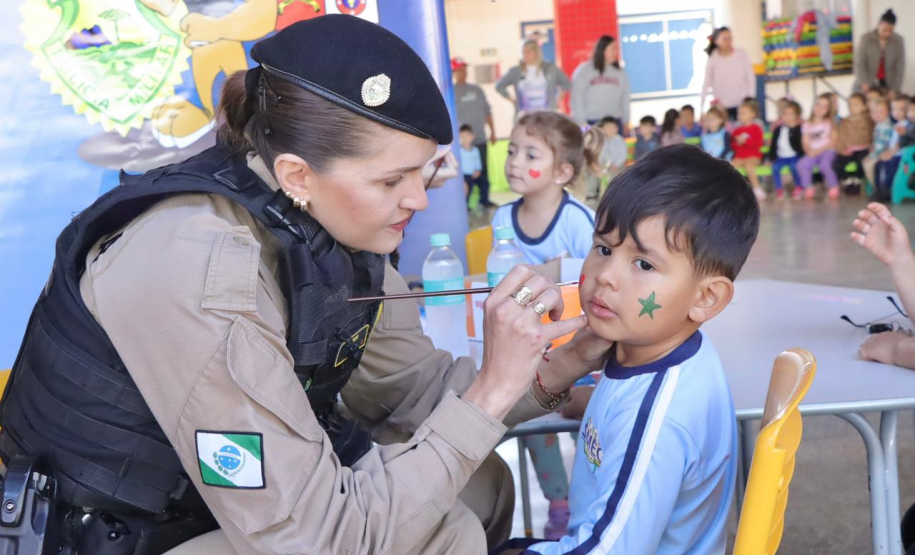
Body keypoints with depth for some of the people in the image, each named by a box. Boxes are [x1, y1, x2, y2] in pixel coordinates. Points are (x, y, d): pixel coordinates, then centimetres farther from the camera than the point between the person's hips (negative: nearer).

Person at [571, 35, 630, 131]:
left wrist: (626, 122, 12)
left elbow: (624, 99, 14)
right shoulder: (584, 71, 2)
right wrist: (581, 122, -7)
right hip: (591, 123, -3)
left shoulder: (620, 73, 11)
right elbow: (577, 98, -1)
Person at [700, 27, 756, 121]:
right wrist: (701, 108, -7)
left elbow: (750, 77, 2)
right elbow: (706, 84, -2)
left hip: (742, 104, 0)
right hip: (722, 106, 0)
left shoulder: (742, 54, -3)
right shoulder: (713, 59, -3)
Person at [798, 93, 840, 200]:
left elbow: (833, 141, -2)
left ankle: (833, 187, -11)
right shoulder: (807, 124, 14)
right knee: (801, 165, -27)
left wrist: (819, 150, -15)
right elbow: (806, 143, 9)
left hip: (827, 151, -3)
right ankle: (808, 189, -13)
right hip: (812, 153, 3)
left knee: (824, 164, -34)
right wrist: (809, 150, -14)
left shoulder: (830, 123, 7)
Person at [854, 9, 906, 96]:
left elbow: (900, 67, -3)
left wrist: (895, 90, -10)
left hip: (888, 85, 1)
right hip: (867, 86, -1)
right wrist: (864, 84, -24)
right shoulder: (866, 39, -7)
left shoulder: (899, 41, -3)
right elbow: (859, 64, -10)